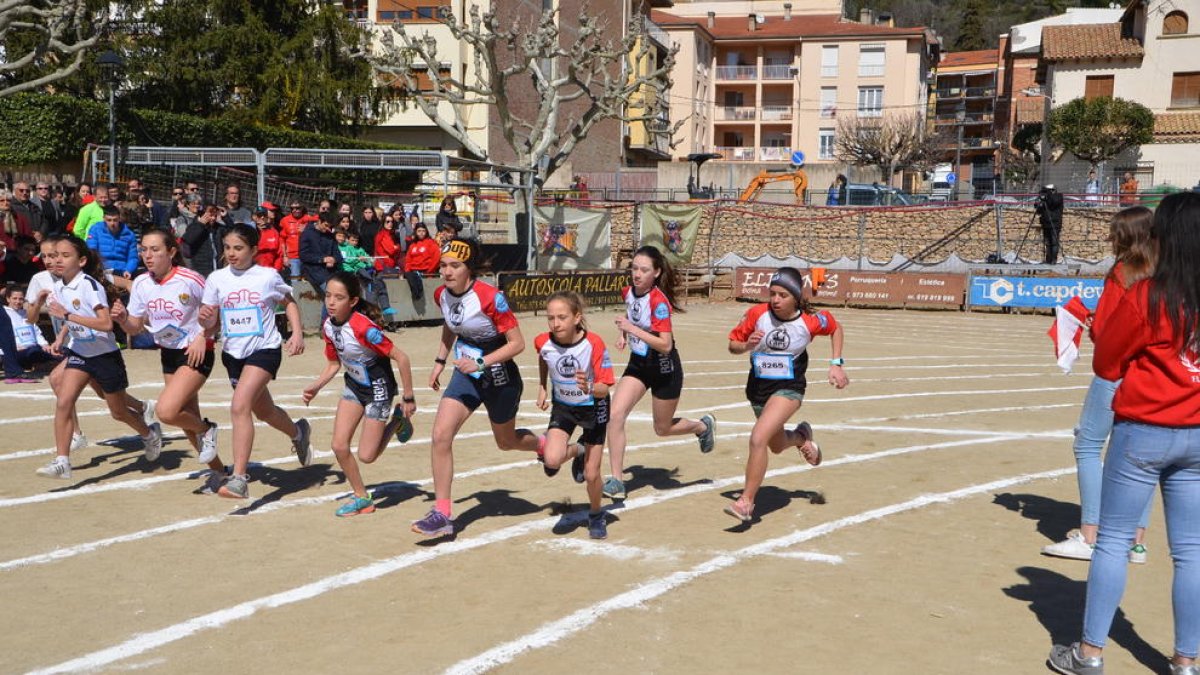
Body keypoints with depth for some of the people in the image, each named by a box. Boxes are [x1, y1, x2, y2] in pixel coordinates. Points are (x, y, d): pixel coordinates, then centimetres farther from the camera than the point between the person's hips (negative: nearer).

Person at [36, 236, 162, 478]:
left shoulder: (89, 285, -21)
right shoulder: (58, 286, 2)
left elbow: (106, 323, -31)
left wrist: (67, 315, -32)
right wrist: (61, 338, 5)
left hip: (105, 354, -6)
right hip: (79, 353, 6)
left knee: (119, 412, 10)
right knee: (63, 402, -15)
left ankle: (150, 434, 39)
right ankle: (61, 461, -12)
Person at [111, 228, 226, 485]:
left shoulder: (190, 280, -19)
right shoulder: (141, 284, -2)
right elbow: (135, 327, 5)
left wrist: (203, 336, -21)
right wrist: (122, 318, -16)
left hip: (196, 353, -7)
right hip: (168, 354, 7)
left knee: (166, 411, -24)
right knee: (187, 420, 13)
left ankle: (206, 429, 8)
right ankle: (218, 470, 32)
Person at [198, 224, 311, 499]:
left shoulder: (268, 276, -7)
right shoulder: (217, 279, -1)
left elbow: (289, 303, 11)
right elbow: (210, 324, 2)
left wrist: (297, 333, -3)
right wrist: (204, 317, -22)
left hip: (264, 350, -5)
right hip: (233, 353, 5)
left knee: (240, 406, -24)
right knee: (263, 410, 22)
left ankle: (239, 479, -23)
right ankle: (298, 432, 55)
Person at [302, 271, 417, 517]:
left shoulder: (363, 327, -31)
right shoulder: (328, 326, -7)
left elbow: (401, 358, -27)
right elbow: (333, 364, 8)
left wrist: (408, 398, -21)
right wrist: (315, 387, -8)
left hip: (378, 388, -7)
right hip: (353, 386, 7)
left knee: (366, 456, -4)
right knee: (339, 446, -2)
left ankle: (398, 419, 20)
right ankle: (362, 497, 17)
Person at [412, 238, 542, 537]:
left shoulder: (490, 297, -25)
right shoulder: (441, 294, -5)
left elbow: (517, 343, -22)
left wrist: (481, 363, -29)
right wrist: (440, 361, 13)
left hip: (499, 378, -5)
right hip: (466, 376, 5)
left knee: (506, 441, 16)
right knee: (440, 435, -14)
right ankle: (441, 514, -7)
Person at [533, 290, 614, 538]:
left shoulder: (594, 344, -29)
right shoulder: (543, 342, -20)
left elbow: (604, 388, -28)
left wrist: (589, 388, -48)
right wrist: (542, 388, 4)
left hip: (593, 407, -2)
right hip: (562, 406, 2)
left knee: (591, 474, 0)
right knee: (552, 460, -22)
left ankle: (596, 515, 32)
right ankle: (576, 451, 14)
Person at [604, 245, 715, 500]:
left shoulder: (658, 301, -25)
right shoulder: (628, 292, -3)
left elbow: (665, 345, -30)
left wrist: (632, 329, -33)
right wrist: (624, 334, 3)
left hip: (664, 368, -6)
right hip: (638, 364, 6)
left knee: (663, 429, 11)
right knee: (616, 415, -14)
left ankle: (703, 425, 44)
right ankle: (616, 481, -7)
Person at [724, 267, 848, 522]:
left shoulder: (811, 321, -16)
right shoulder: (757, 314, -15)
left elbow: (836, 328, 6)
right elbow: (732, 345, -4)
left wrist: (836, 364, -1)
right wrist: (747, 345, -26)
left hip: (789, 388, -4)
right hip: (758, 387, 4)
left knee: (758, 438, -25)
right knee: (777, 446, 23)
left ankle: (746, 502, -14)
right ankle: (801, 436, 59)